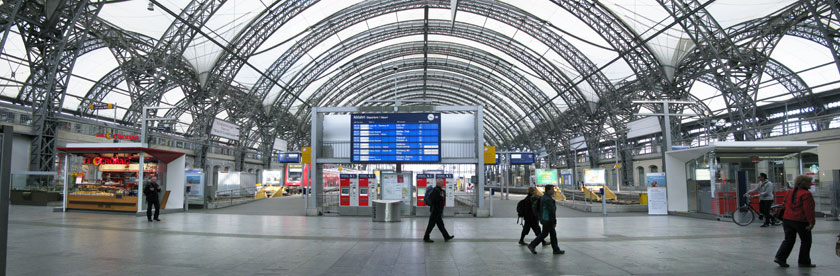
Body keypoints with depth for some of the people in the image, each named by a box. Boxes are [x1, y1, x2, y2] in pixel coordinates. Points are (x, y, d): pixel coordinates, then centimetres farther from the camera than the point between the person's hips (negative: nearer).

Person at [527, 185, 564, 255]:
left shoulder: (543, 197, 10)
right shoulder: (548, 199, -21)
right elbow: (552, 211, -22)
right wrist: (554, 221, -18)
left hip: (544, 218, 10)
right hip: (547, 220, -10)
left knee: (553, 233, 11)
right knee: (544, 234, 1)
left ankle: (556, 249, 15)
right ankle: (532, 245, 7)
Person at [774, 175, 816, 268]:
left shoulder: (790, 192, 11)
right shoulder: (806, 194, -13)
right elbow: (808, 210, -17)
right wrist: (811, 222, -16)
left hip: (787, 219, 7)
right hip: (801, 221, -7)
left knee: (788, 240, 11)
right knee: (806, 241, 10)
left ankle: (780, 257, -2)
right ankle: (804, 262, 15)